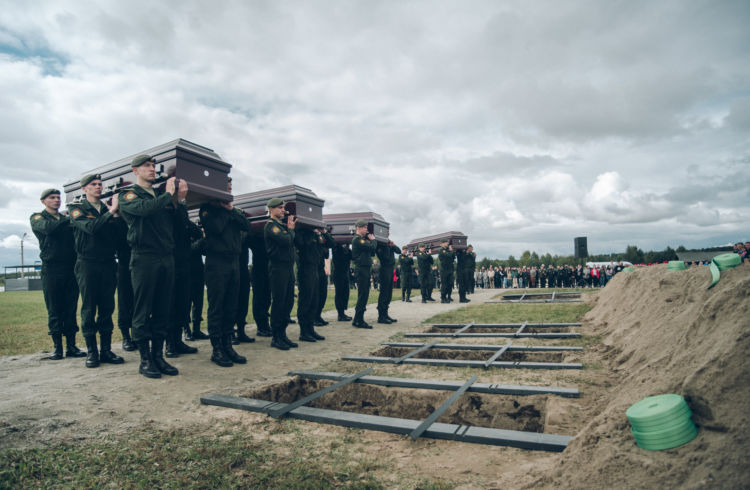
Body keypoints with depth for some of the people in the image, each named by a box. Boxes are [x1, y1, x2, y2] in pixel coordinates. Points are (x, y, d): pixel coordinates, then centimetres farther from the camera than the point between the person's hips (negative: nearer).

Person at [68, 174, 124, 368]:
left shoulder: (108, 207, 13)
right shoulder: (77, 208, 3)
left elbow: (117, 234, 5)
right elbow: (90, 227, -18)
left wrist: (117, 216, -10)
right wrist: (111, 211, -20)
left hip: (108, 263, 3)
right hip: (87, 263, -3)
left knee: (107, 308, 5)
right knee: (89, 309, 0)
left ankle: (106, 350, 11)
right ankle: (92, 351, 8)